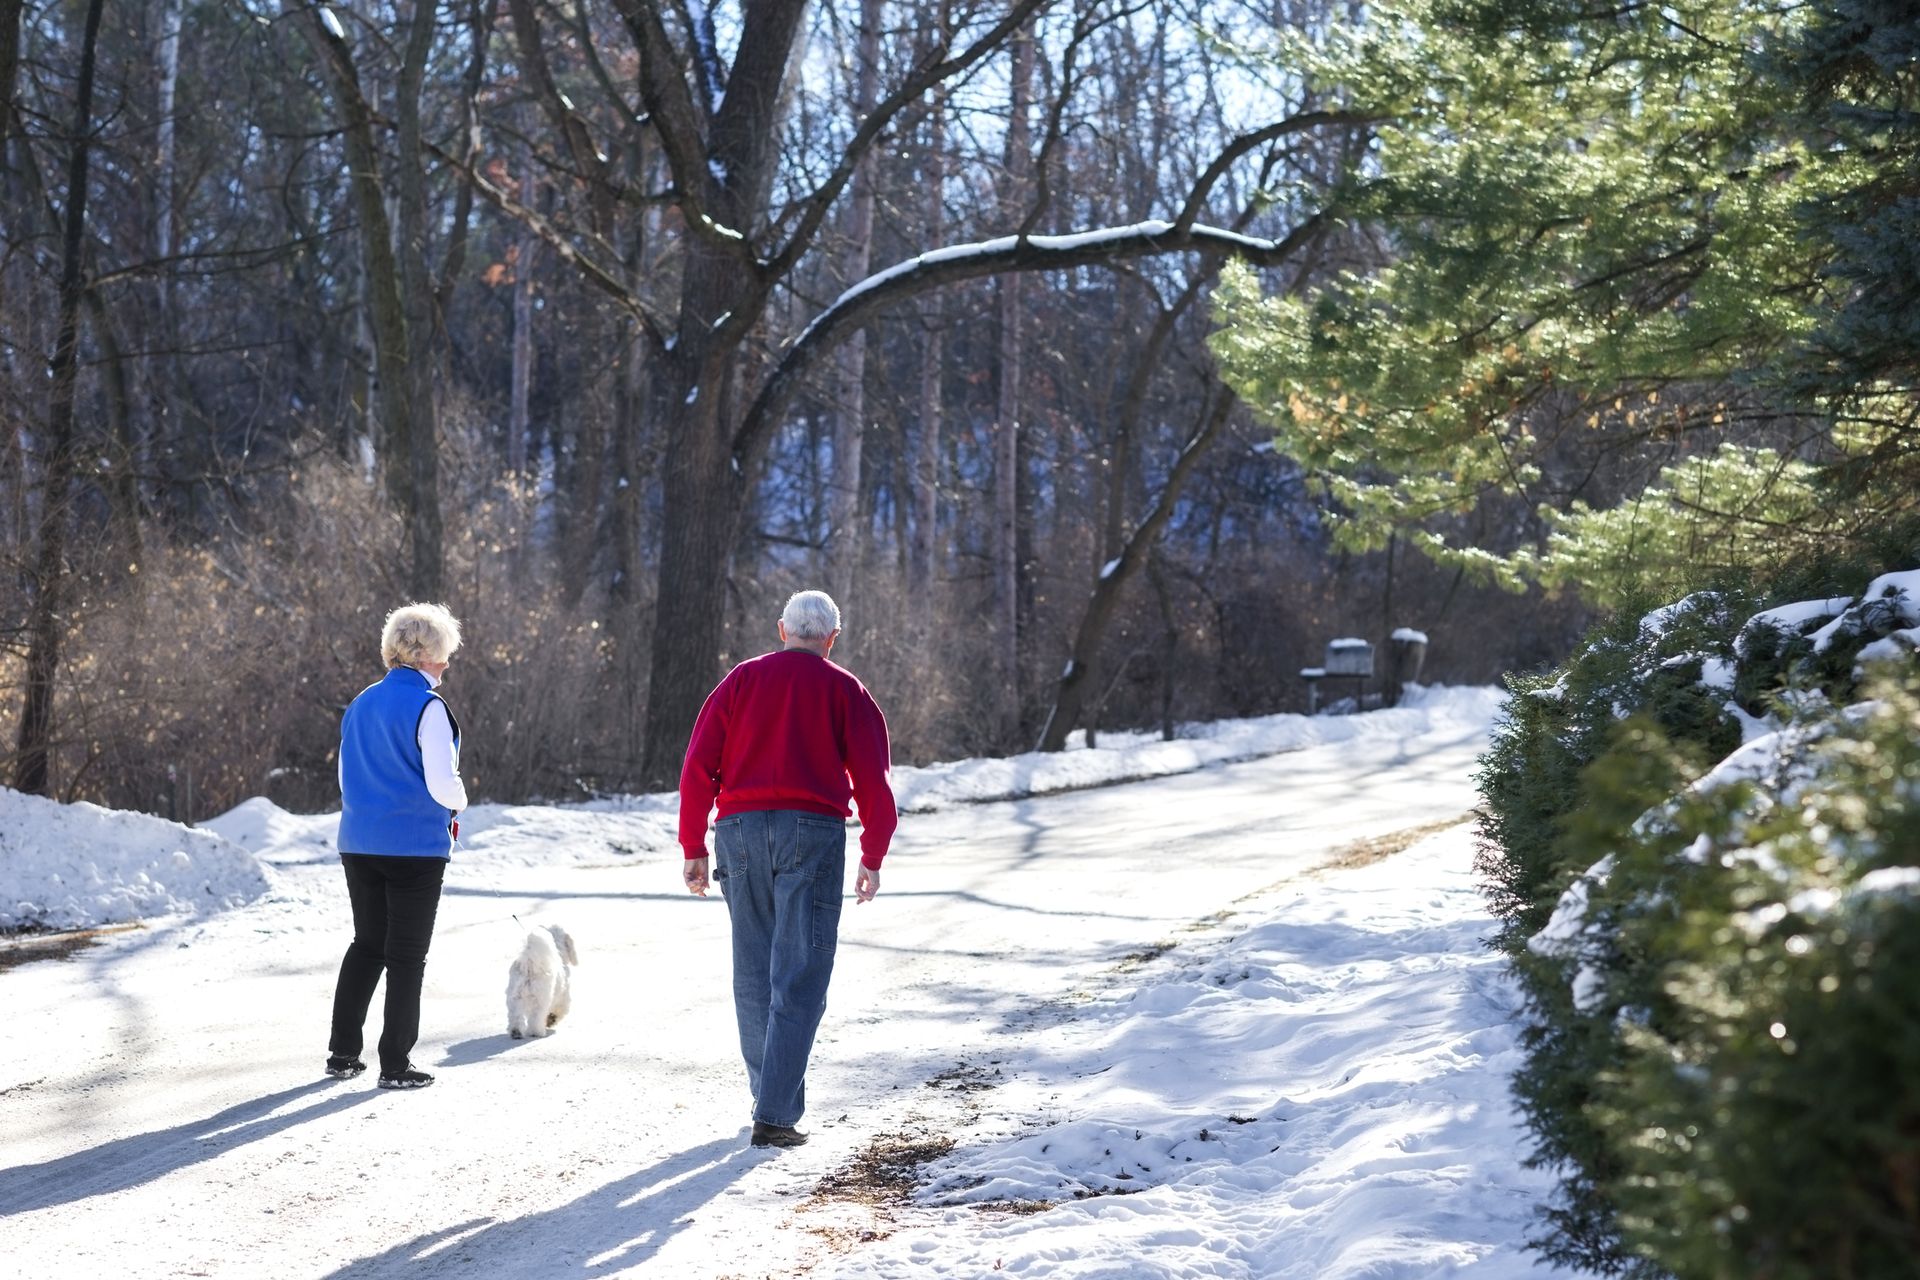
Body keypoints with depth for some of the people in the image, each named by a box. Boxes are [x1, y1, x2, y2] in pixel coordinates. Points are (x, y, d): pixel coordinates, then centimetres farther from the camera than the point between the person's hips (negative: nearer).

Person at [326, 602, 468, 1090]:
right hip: (415, 847, -7)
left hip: (359, 844, 7)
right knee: (407, 955, 2)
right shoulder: (427, 707, -13)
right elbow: (443, 786, -17)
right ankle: (395, 1064, 5)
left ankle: (342, 1052, 18)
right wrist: (459, 800, 4)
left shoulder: (361, 704, 10)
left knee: (367, 945, 18)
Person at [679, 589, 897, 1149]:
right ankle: (774, 1115, -12)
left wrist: (693, 847, 9)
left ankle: (772, 1095, 21)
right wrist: (872, 858, 10)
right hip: (814, 831, -3)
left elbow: (698, 767, 5)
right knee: (799, 978, -3)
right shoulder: (846, 691, 6)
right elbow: (873, 780, 1)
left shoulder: (741, 681, 11)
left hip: (740, 830, 3)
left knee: (754, 973, 14)